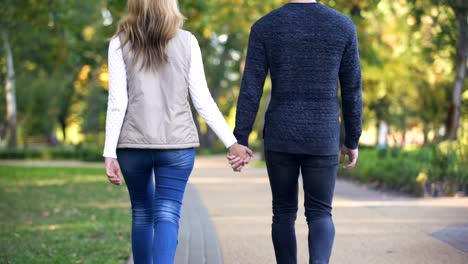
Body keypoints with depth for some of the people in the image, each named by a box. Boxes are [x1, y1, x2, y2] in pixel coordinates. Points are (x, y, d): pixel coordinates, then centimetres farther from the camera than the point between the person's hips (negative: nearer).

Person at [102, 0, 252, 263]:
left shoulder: (121, 43, 0)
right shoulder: (187, 41, 1)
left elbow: (117, 102, -6)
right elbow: (202, 100, -2)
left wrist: (110, 153, -5)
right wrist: (232, 142, 4)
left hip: (133, 144, 1)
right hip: (177, 143, -1)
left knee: (142, 214, 17)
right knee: (167, 216, -4)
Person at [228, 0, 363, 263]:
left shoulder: (264, 27, -5)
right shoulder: (343, 25, -2)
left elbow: (250, 90, -7)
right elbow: (352, 91, 1)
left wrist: (239, 142, -3)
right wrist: (353, 141, 11)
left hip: (280, 137, 0)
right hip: (322, 139, 0)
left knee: (284, 212, 17)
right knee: (320, 215, 9)